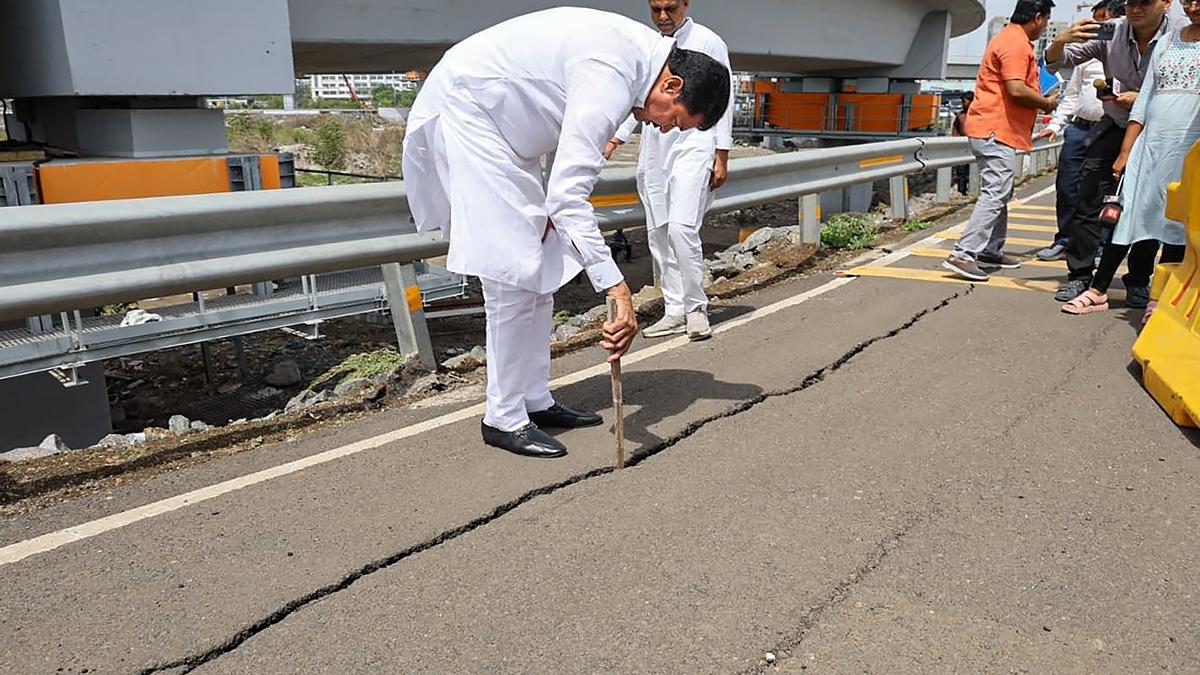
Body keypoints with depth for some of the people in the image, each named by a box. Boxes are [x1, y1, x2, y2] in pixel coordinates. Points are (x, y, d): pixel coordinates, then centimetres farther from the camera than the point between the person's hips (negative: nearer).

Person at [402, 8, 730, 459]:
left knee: (542, 268, 9)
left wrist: (551, 209, 1)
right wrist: (617, 288, -38)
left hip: (504, 123, 10)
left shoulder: (641, 51, 2)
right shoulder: (611, 74, -28)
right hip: (465, 108, -10)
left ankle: (535, 401, 17)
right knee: (514, 272, -12)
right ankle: (504, 419, 0)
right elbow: (570, 194, -35)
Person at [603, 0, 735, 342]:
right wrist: (614, 139, 10)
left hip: (692, 144, -5)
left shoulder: (708, 43, 1)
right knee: (658, 233, 3)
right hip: (654, 148, 6)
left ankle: (696, 307, -3)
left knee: (681, 227, -18)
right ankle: (675, 311, 10)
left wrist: (721, 157, -7)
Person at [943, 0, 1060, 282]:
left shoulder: (1012, 39, 21)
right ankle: (963, 255, -19)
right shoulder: (1016, 42, -12)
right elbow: (1016, 90, -21)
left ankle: (991, 251, 21)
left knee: (999, 194, 15)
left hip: (992, 129, 11)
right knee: (995, 194, -14)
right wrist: (1047, 103, -6)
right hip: (996, 130, -11)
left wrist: (1040, 101, 16)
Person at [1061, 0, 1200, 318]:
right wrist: (1126, 151, 7)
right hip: (1150, 143, 4)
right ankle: (1097, 291, 6)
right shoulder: (1167, 42, 15)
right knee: (1128, 215, 2)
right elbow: (1145, 97, 13)